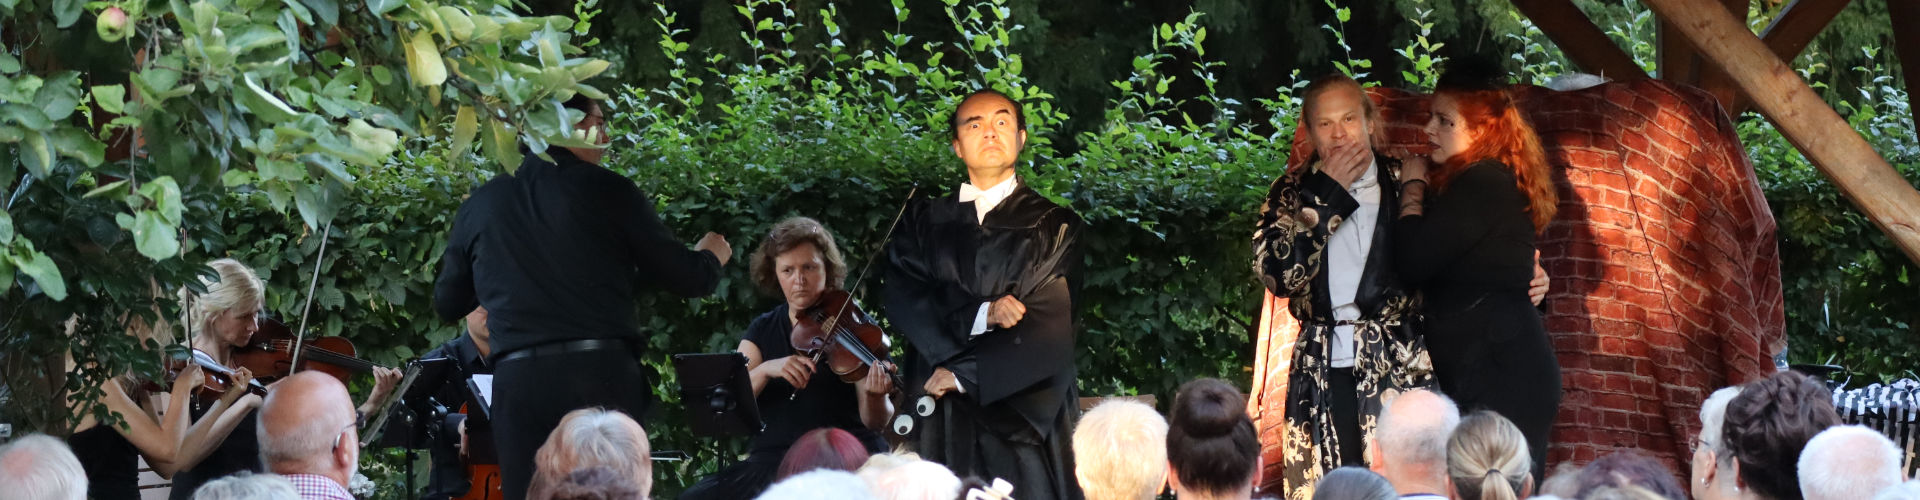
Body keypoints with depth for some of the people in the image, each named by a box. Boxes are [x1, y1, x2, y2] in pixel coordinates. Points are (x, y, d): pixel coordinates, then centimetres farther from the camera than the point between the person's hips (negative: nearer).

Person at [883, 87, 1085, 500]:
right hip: (946, 420, 2)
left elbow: (1049, 328, -6)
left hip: (1025, 416, -2)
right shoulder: (924, 220, 13)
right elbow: (903, 300, -1)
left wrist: (962, 372, -9)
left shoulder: (1054, 226, 5)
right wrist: (981, 314, -15)